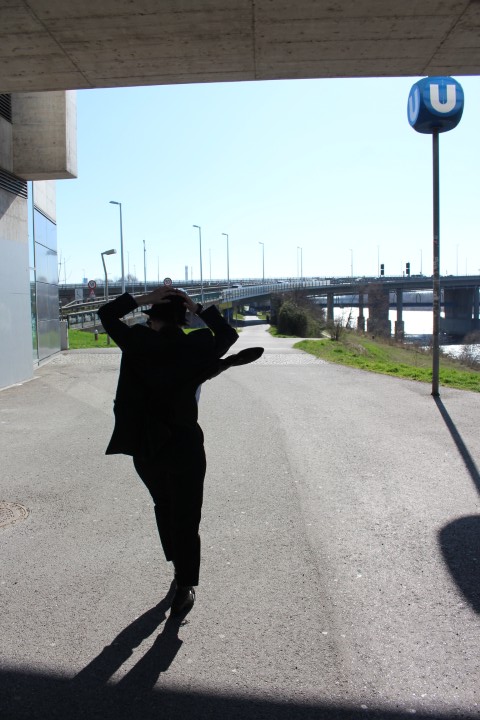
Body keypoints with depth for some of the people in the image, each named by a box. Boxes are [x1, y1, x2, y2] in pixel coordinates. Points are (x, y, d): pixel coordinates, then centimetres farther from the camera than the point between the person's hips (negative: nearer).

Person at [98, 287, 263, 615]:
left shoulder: (137, 343, -8)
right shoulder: (197, 347, -9)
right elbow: (229, 334, 9)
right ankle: (185, 588, 12)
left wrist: (143, 298, -3)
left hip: (145, 446, 2)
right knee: (186, 516, 9)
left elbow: (106, 314, 4)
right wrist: (198, 308, 3)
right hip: (184, 444, -2)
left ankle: (179, 566, 40)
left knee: (164, 506, 24)